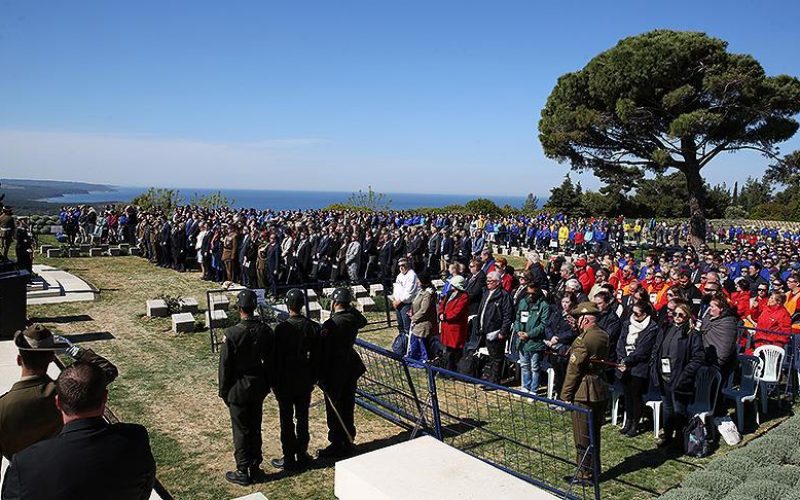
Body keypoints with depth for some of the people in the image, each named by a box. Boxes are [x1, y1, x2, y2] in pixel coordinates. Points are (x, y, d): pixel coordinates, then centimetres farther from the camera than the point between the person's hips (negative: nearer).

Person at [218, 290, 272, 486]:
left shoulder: (231, 333, -21)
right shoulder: (265, 330, -8)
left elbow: (225, 365, -13)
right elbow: (270, 360, 1)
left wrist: (223, 391, -1)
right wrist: (267, 385, 13)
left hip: (238, 388, -4)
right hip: (259, 387, 4)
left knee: (241, 431, 8)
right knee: (255, 428, 17)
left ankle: (243, 472, 17)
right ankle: (255, 467, 28)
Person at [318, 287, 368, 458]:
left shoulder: (330, 325, -22)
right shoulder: (354, 318, -3)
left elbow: (324, 352, -18)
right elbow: (363, 322, 23)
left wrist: (322, 377, -10)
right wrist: (350, 309, 15)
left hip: (335, 372, -7)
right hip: (351, 367, 7)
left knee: (334, 410, 6)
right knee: (347, 407, 17)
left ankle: (337, 445, 14)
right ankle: (348, 442, 28)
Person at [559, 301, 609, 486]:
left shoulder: (583, 340, -21)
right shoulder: (604, 336, 4)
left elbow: (573, 370, -18)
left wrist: (565, 396, -11)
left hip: (583, 394, -8)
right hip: (601, 392, 8)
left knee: (582, 438, 5)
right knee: (594, 434, 21)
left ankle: (585, 476, 15)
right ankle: (595, 470, 33)